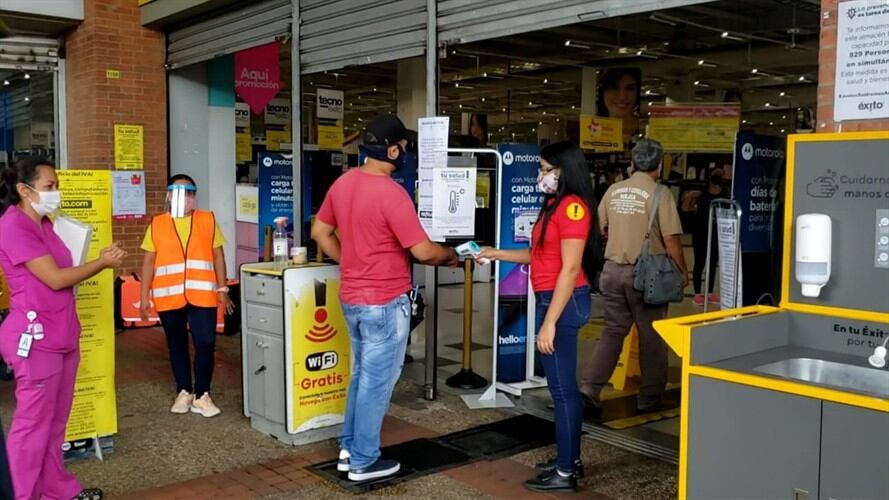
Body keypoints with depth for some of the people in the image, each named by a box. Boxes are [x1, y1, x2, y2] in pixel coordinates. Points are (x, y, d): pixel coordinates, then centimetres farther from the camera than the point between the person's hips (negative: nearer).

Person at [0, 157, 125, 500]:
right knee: (33, 421, 1)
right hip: (36, 338, -9)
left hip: (61, 335, 9)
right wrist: (102, 263, -9)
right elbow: (55, 279, -18)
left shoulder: (42, 223, 13)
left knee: (56, 420, 16)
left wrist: (101, 260, 1)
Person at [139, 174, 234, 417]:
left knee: (205, 344, -5)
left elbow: (218, 256, 7)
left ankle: (202, 395, 7)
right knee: (177, 345, 10)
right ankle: (184, 392, 23)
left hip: (202, 295, -1)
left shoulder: (208, 220, 6)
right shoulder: (157, 224, 6)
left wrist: (222, 289, 2)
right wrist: (144, 297, 2)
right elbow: (149, 262, 6)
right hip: (169, 297, 1)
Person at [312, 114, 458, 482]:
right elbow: (423, 252, -20)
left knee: (362, 374, 21)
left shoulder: (342, 183, 3)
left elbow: (320, 233, 13)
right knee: (377, 381, 4)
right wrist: (450, 255, -1)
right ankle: (364, 462, 15)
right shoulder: (391, 193, -22)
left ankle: (349, 448, 29)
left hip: (352, 298, 8)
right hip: (385, 303, -8)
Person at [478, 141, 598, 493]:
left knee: (562, 388, -2)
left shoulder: (572, 206, -17)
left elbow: (570, 268, -21)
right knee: (564, 386, 16)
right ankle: (570, 459, 28)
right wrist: (497, 254, 17)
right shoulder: (556, 204, 14)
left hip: (563, 303, -10)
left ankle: (565, 474, 8)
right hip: (553, 300, 10)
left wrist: (549, 322, -22)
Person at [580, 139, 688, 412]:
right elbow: (671, 239, -13)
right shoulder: (660, 193, -11)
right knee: (651, 337, 9)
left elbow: (600, 229, 13)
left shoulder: (614, 190, 4)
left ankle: (590, 386, 5)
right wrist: (683, 271, -1)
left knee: (613, 330, 14)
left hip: (613, 269, 5)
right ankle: (650, 398, 19)